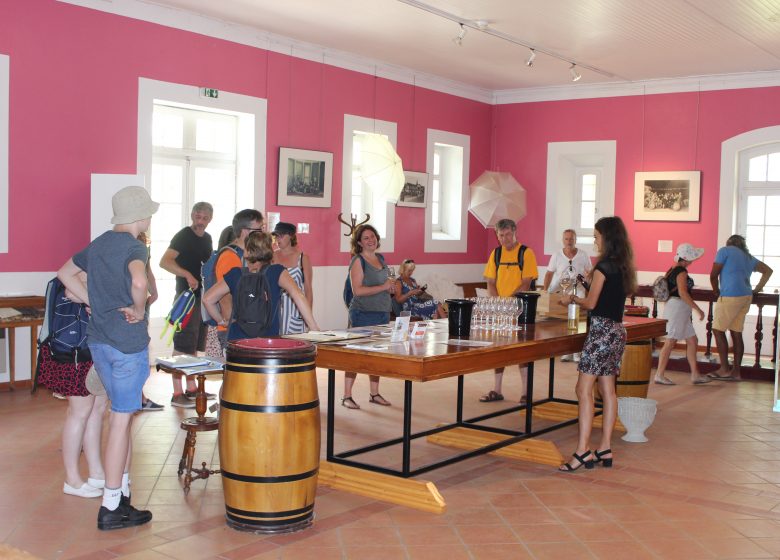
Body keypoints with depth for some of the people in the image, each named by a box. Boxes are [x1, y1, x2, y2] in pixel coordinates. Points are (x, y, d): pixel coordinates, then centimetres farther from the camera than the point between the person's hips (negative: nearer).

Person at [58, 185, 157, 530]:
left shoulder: (97, 244, 10)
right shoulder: (134, 247, -14)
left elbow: (65, 274, 21)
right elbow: (139, 283, -35)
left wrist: (96, 304, 14)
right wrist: (139, 311, -17)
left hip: (98, 339, 8)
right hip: (128, 342, -8)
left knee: (120, 415, 19)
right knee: (122, 419, -2)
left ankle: (122, 489, 26)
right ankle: (111, 508, 4)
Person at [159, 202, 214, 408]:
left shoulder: (207, 238, 14)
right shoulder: (183, 236, -10)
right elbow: (165, 262, -23)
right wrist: (188, 275, -34)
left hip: (202, 297, 8)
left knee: (194, 346, 14)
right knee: (182, 348, -7)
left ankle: (191, 389, 23)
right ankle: (177, 394, -5)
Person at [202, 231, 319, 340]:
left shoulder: (236, 274, 3)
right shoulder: (276, 272, -2)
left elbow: (208, 299, 6)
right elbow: (297, 294, -16)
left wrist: (222, 320, 19)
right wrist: (314, 328, -15)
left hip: (236, 340, 2)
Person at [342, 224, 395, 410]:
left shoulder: (380, 258, 13)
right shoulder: (358, 261, -10)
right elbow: (357, 290, -18)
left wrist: (391, 286, 5)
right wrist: (382, 287, -20)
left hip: (382, 313, 7)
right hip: (363, 314, -7)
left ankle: (374, 393, 23)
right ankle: (346, 396, 3)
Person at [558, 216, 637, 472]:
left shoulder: (604, 265, -13)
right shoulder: (623, 266, 12)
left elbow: (591, 303, -11)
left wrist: (571, 299, 5)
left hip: (602, 330, -9)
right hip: (617, 330, 9)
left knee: (584, 389, -9)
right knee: (608, 390, 11)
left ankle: (583, 452, -13)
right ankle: (605, 449, 16)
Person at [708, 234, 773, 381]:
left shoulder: (725, 251, 1)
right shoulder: (748, 257, 21)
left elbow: (713, 275, -3)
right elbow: (767, 271, 26)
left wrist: (717, 292, 11)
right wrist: (757, 289, 22)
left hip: (730, 297, -7)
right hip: (746, 297, 7)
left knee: (718, 330, 1)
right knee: (736, 333, 10)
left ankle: (724, 369, -1)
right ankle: (736, 371, 11)